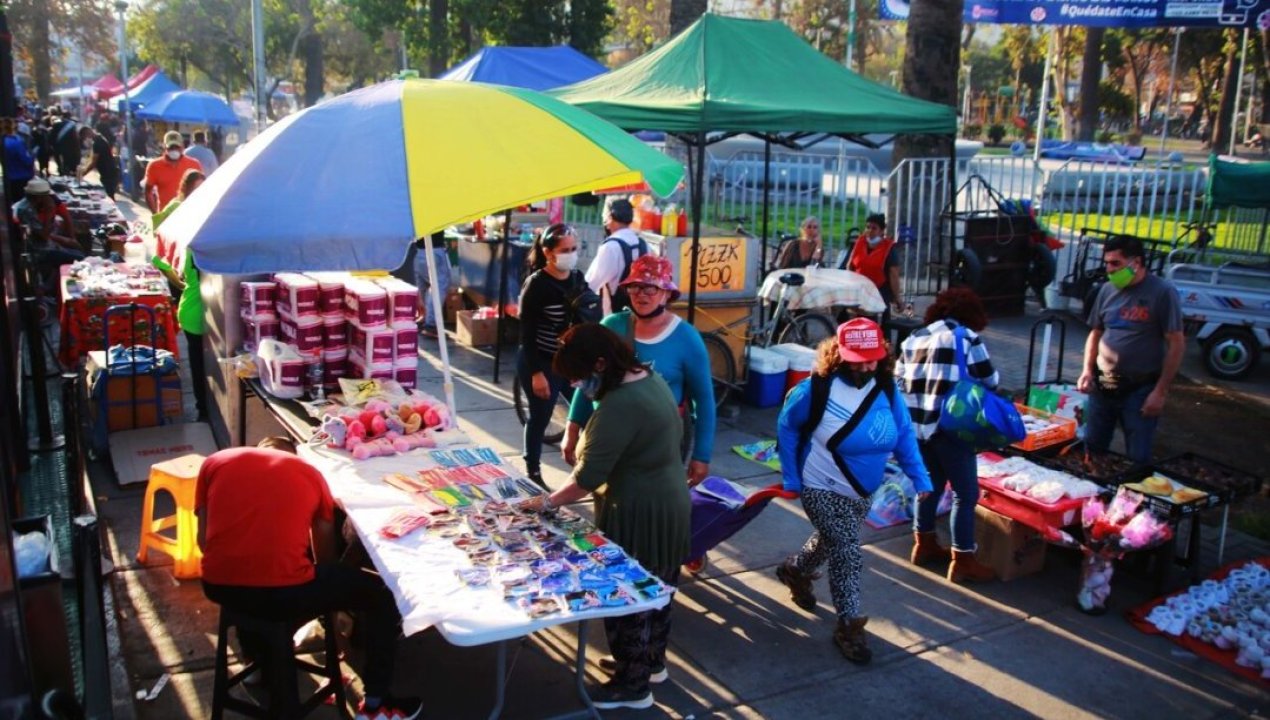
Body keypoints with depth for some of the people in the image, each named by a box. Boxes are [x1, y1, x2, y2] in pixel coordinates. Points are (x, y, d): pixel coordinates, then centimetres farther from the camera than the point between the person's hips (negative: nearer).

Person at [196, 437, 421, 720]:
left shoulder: (215, 462, 18)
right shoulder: (310, 473, 15)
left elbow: (204, 540, 18)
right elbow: (325, 553, 23)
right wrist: (330, 616, 41)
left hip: (218, 587, 4)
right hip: (284, 592, -4)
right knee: (382, 592, 18)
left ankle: (258, 658, 57)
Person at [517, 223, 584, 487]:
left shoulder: (577, 278, 1)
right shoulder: (536, 285, -17)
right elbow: (527, 333, -16)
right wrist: (537, 373, -18)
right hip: (542, 364, -6)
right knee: (539, 419, 6)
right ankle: (533, 475, 25)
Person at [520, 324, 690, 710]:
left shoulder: (620, 405, -28)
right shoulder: (651, 379, 3)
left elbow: (589, 475, -27)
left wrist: (549, 501, -14)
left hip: (639, 515, -10)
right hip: (669, 504, 10)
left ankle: (633, 685, 22)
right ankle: (652, 661, 41)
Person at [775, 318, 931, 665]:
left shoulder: (886, 389, -11)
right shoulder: (816, 389, -23)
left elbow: (904, 435, -2)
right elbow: (786, 428, -9)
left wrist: (920, 479, -9)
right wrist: (790, 478, -8)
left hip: (861, 492, 6)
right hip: (823, 490, -6)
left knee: (832, 541, 25)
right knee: (847, 553, -8)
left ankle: (795, 571, 53)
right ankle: (849, 624, 9)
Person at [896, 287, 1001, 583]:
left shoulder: (915, 337, 12)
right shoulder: (967, 337, -5)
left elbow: (899, 379, 11)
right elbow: (990, 381, -2)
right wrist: (969, 381, 18)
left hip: (917, 424, 7)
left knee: (930, 484, 22)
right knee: (966, 494, 3)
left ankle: (924, 545, 32)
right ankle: (963, 562, 7)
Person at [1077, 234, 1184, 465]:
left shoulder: (1162, 292, -11)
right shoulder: (1108, 290, 4)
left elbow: (1176, 344, -11)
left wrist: (1161, 391, -14)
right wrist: (1087, 370, 2)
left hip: (1140, 390, -5)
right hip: (1102, 386, 5)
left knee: (1138, 458, 3)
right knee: (1092, 450, 13)